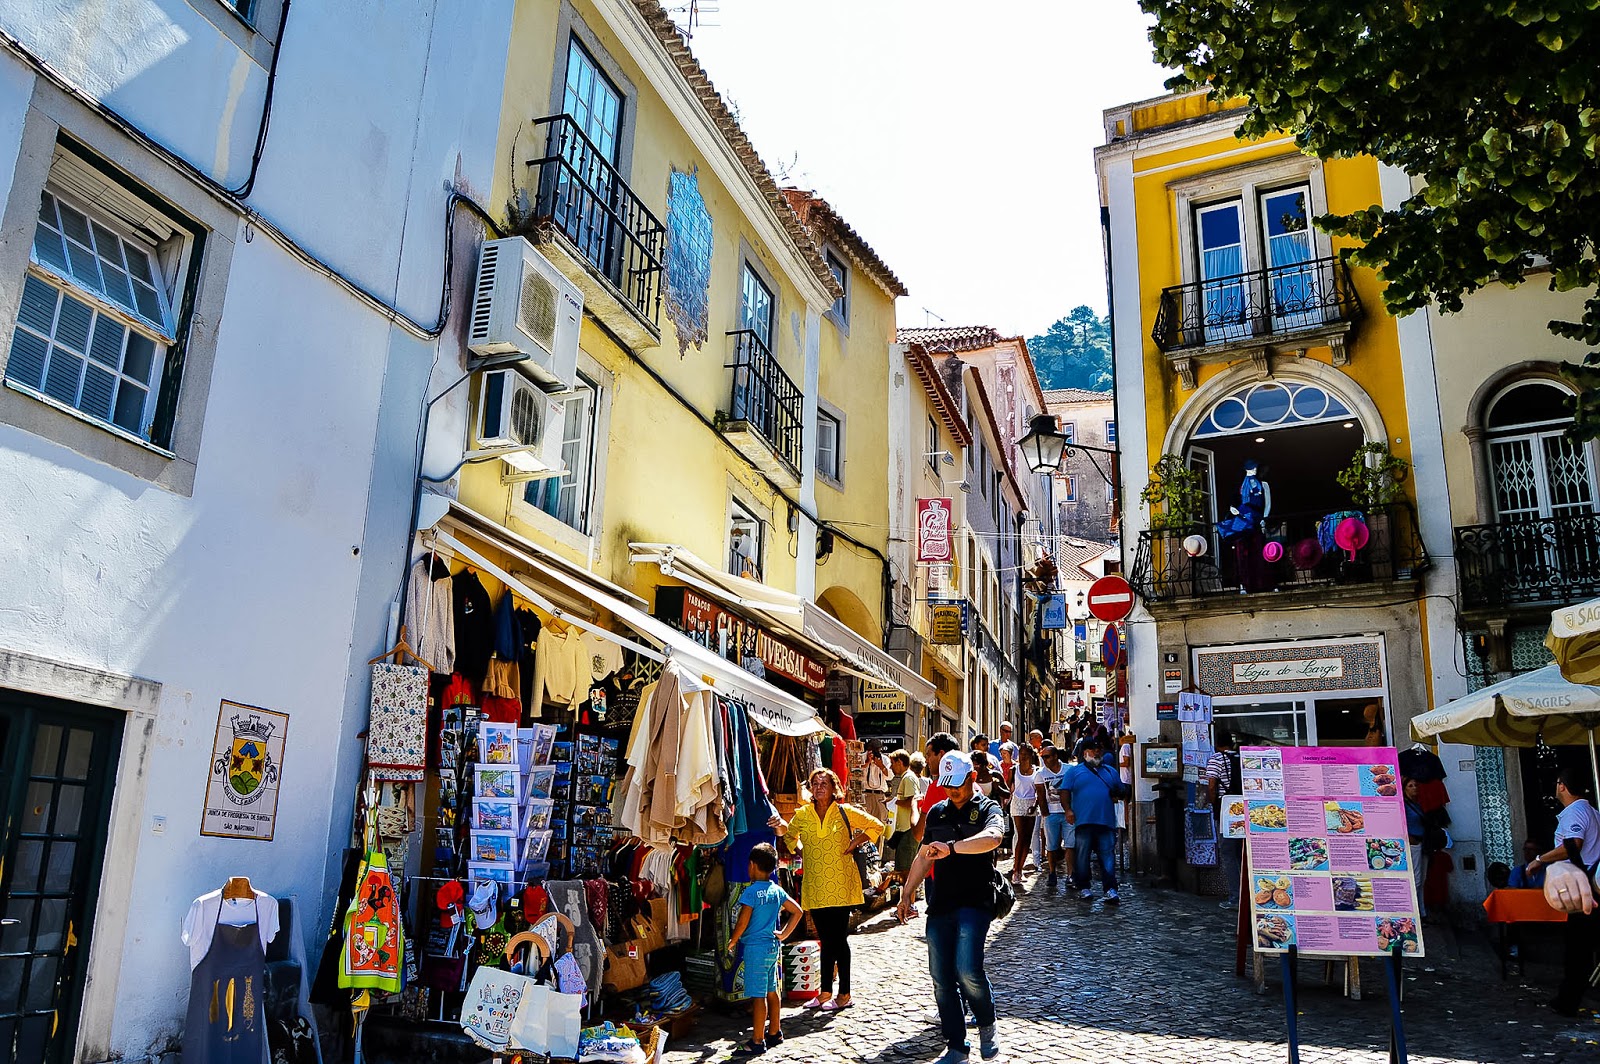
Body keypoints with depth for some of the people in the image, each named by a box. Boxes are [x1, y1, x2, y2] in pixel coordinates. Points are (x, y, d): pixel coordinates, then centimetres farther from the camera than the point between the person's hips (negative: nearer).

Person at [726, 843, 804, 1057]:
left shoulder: (751, 891, -15)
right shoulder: (777, 890, 6)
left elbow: (743, 922, -17)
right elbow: (798, 912, 11)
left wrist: (732, 942, -2)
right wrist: (783, 934, 13)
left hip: (755, 947, -8)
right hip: (773, 946, 8)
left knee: (758, 996, -4)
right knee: (772, 991, 17)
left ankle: (757, 1042, 0)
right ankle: (774, 1032, 27)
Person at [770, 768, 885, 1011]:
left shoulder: (845, 812, -1)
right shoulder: (802, 814, 6)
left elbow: (876, 826, 6)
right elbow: (788, 835, 3)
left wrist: (855, 843, -5)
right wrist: (780, 826, -18)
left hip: (840, 886, -3)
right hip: (814, 888, 3)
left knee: (839, 939, 0)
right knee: (826, 940, 11)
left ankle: (844, 995, 8)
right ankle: (825, 993, 19)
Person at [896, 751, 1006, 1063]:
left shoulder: (987, 809, -3)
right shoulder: (937, 812, 15)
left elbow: (992, 837, -26)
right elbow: (924, 856, 22)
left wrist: (951, 847, -36)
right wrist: (907, 893, 20)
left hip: (974, 900, -5)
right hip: (940, 902, 5)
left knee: (968, 969, -19)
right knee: (941, 976, 4)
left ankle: (987, 1027, 9)